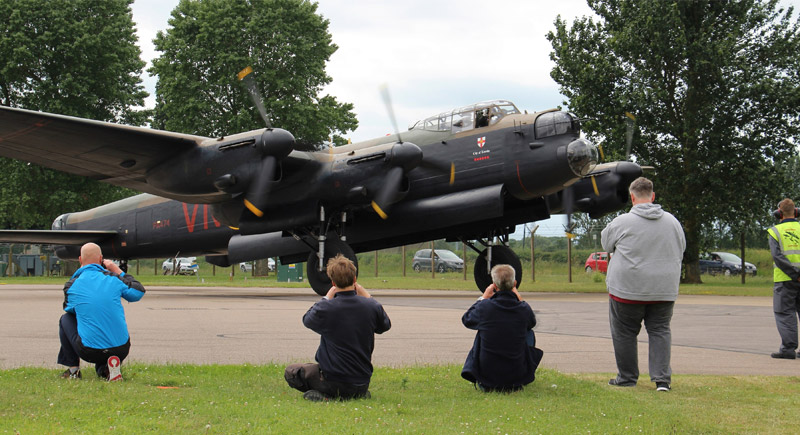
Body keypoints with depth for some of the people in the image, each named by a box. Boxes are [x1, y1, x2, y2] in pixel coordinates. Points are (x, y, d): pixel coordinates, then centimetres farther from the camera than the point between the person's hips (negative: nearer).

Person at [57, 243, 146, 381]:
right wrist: (119, 271, 21)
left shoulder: (71, 286, -1)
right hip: (121, 350, 2)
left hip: (90, 352, -2)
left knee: (65, 319, 25)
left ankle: (73, 369, 20)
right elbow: (138, 292, 14)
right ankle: (105, 368, 2)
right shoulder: (114, 279, 0)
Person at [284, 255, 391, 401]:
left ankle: (322, 395, -5)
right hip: (362, 384, 4)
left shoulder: (325, 308, -18)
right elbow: (385, 326, 13)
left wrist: (327, 297, 13)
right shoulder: (372, 307, -10)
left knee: (290, 371, 18)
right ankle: (360, 394, 10)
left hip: (332, 383, -4)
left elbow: (307, 319, 6)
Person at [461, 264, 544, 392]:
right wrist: (519, 298, 15)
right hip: (517, 376, 0)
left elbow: (466, 320, 7)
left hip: (486, 375, 0)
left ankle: (483, 382, 34)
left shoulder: (485, 306, -16)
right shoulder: (524, 309, -13)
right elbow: (532, 322, 14)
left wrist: (483, 297, 15)